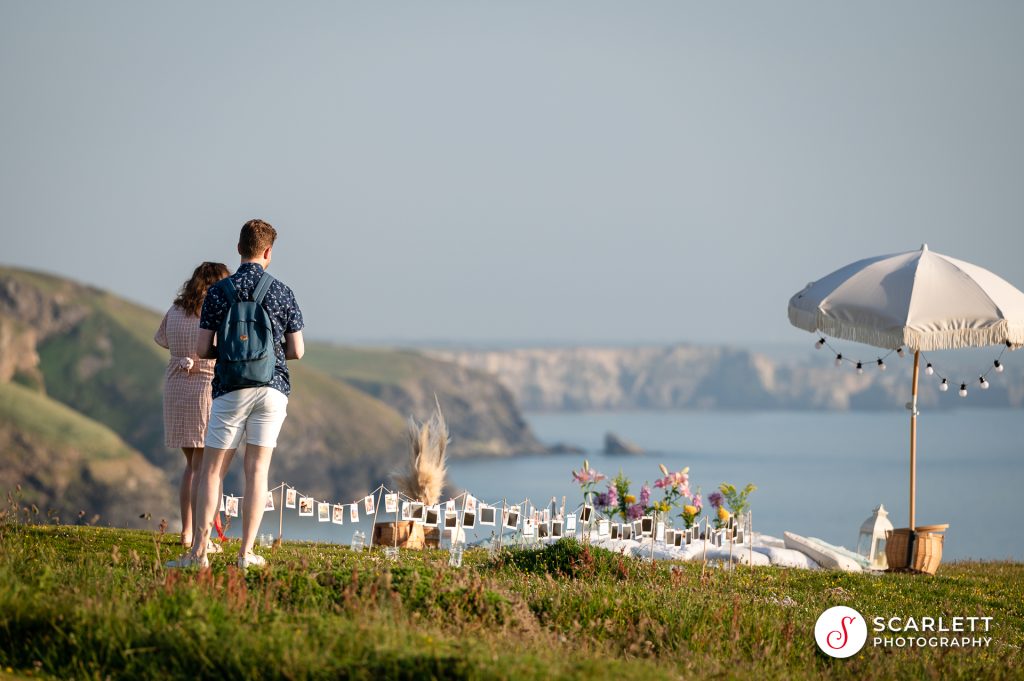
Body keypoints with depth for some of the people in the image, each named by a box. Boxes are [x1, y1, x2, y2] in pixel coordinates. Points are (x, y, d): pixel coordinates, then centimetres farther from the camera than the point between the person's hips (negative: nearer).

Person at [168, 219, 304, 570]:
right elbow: (297, 350, 5)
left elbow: (202, 350, -1)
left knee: (212, 470, 3)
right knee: (257, 469, 4)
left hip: (231, 390, -1)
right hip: (273, 388, 1)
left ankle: (199, 552, -5)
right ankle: (246, 553, 1)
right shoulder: (281, 292, 2)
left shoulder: (218, 292, -1)